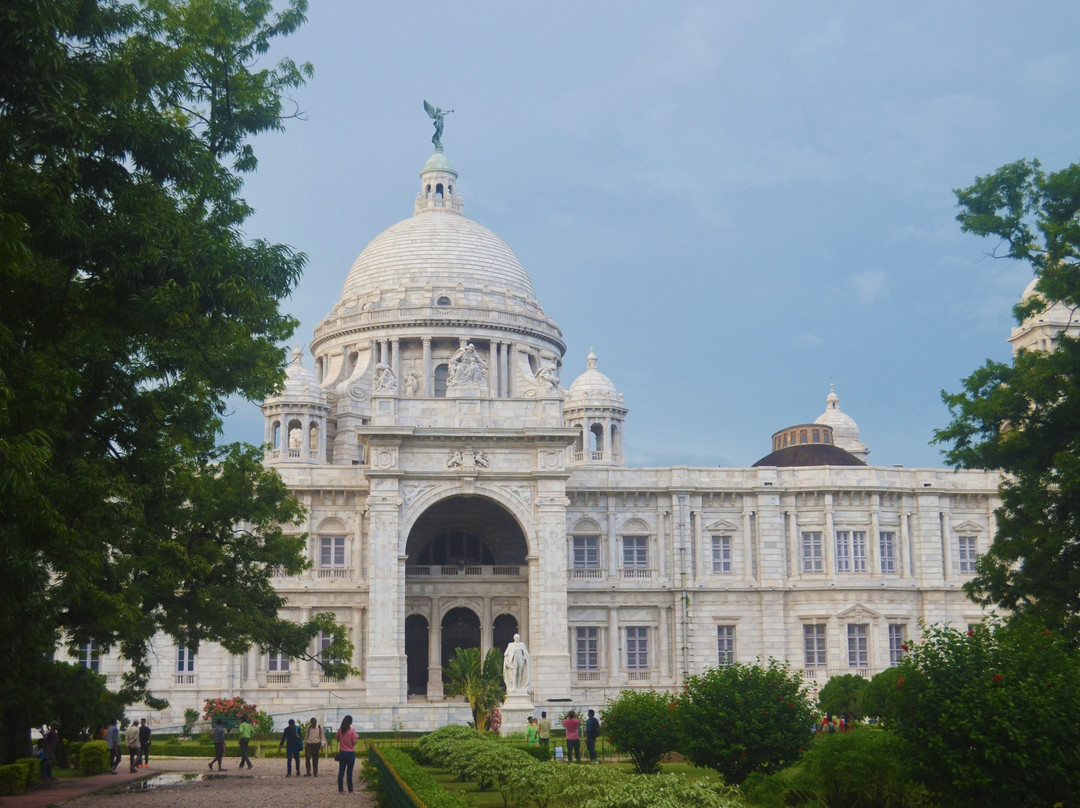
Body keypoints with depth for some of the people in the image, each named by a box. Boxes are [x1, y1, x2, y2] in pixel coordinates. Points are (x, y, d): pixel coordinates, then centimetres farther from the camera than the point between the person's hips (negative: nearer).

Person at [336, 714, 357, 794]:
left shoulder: (340, 730, 0)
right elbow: (354, 742, -13)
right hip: (350, 753, -3)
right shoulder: (352, 731, -12)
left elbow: (338, 740, 10)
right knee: (349, 772, 2)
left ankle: (340, 790, 9)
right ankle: (350, 790, 5)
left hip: (342, 753, 3)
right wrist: (356, 737, 6)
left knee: (341, 771, 7)